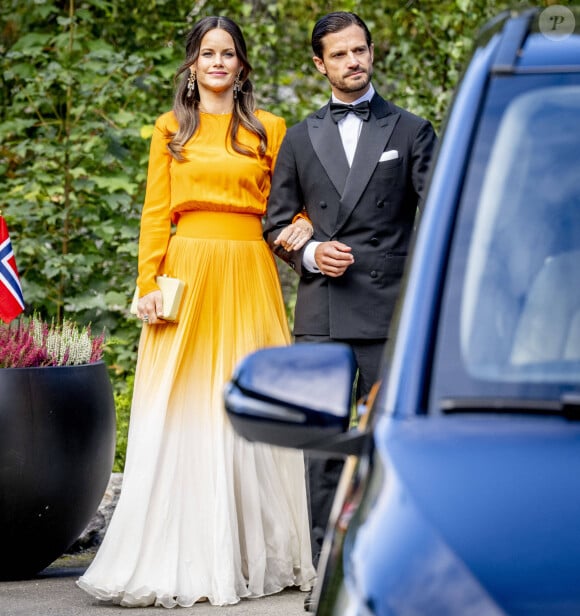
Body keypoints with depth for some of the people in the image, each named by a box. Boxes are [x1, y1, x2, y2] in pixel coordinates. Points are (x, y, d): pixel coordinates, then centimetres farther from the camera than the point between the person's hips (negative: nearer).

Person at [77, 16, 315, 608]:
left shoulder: (268, 130, 12)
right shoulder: (172, 129, 10)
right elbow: (155, 213, 5)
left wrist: (300, 226, -9)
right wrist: (148, 284, -4)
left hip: (248, 276, 1)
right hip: (187, 272, -1)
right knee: (180, 416, -4)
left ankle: (251, 554, 10)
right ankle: (180, 557, 1)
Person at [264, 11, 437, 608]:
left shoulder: (411, 131, 8)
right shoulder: (300, 139, 14)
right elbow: (276, 224, 17)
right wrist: (310, 252, -3)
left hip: (392, 311, -2)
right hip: (322, 313, 2)